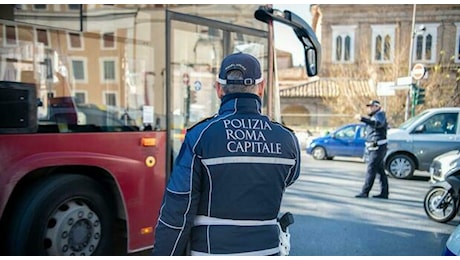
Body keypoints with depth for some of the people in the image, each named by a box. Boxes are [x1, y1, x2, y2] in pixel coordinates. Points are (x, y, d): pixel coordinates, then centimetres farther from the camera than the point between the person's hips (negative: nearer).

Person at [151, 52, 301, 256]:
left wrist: (163, 253, -1)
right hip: (265, 250, 3)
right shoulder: (286, 140, -5)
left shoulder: (200, 137, -14)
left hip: (210, 251, -3)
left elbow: (177, 213, -13)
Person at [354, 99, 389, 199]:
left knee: (371, 170, -10)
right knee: (380, 171, 11)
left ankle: (365, 192, -8)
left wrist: (362, 119, -43)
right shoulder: (373, 116, 20)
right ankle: (384, 193, 16)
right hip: (372, 147, 10)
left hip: (378, 147, -10)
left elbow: (378, 123, -33)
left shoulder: (380, 115, -10)